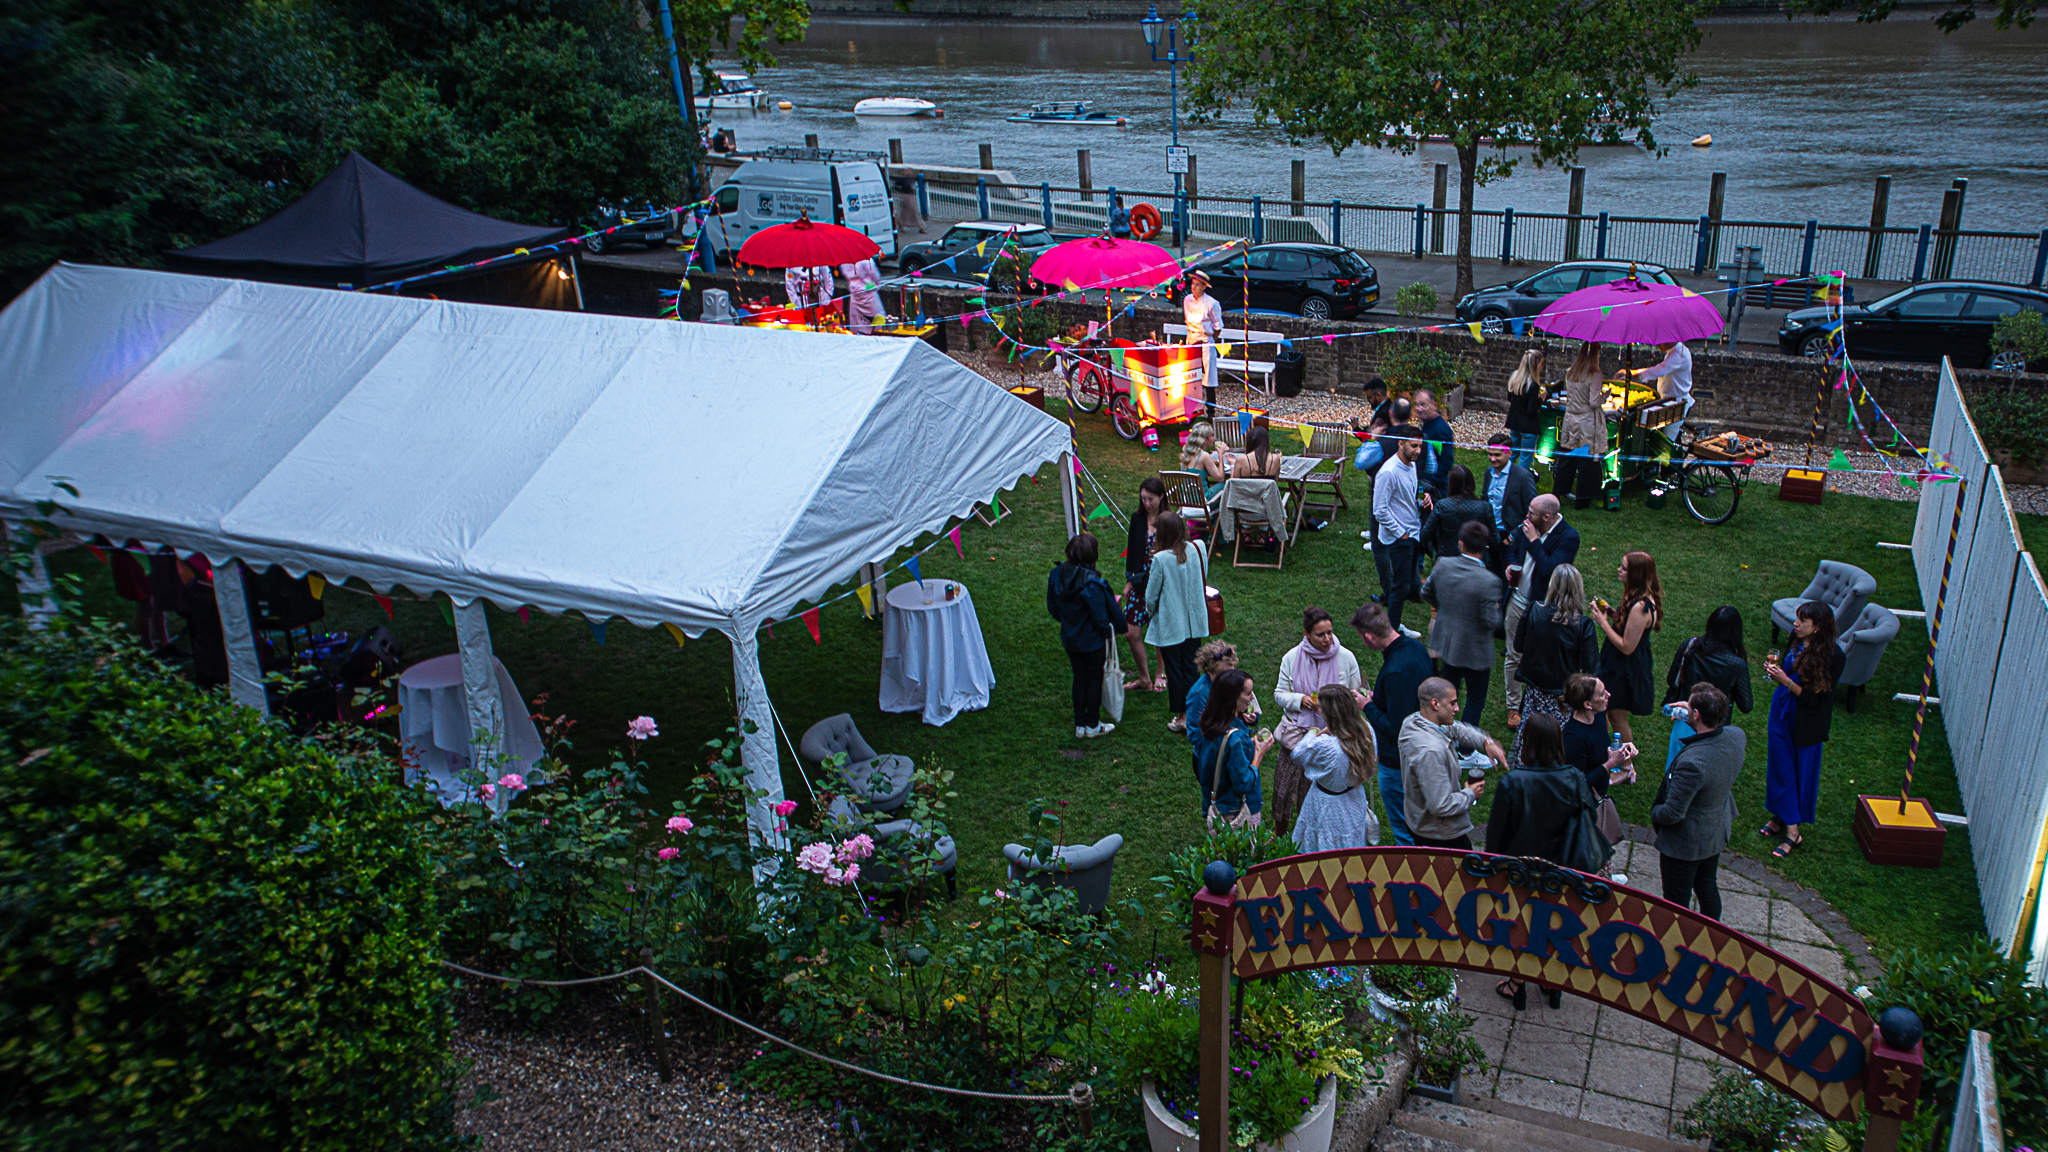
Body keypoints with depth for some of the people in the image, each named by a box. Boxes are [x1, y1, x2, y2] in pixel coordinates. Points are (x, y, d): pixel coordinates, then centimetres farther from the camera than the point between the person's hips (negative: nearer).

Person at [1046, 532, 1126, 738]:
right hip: (1092, 640, -6)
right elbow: (1100, 616, -22)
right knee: (1094, 679, 14)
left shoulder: (1057, 574, -10)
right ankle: (1092, 725, 26)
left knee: (1079, 677, 20)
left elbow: (1052, 606, 4)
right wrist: (1109, 633, -4)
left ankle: (1080, 725, 29)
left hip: (1069, 638, 6)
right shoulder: (1091, 583, -31)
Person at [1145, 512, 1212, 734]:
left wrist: (1153, 611, 11)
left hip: (1170, 625, -4)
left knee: (1174, 670, 10)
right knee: (1190, 667, 17)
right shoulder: (1199, 549, -10)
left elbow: (1151, 596, -10)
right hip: (1195, 622, 4)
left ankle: (1180, 717, 19)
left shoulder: (1161, 559, -22)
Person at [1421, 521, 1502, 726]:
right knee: (1475, 700, 16)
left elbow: (1426, 593, 3)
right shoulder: (1489, 582, -29)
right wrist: (1496, 608, -2)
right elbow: (1491, 622, -24)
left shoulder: (1443, 565, -13)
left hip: (1446, 642, 6)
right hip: (1475, 651, -6)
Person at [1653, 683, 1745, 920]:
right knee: (1707, 887, 29)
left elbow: (1672, 814, -29)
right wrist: (1691, 719, 5)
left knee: (1677, 901, 14)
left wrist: (1654, 813, -9)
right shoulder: (1738, 736, -18)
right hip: (1718, 831, 8)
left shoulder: (1691, 763, -41)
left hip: (1684, 844, -8)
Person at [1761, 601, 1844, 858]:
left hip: (1806, 723, -6)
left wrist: (1785, 681, -29)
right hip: (1782, 714, 6)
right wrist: (1774, 668, -9)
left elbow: (1815, 698, -22)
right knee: (1780, 767, 15)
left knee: (1803, 773, 8)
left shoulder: (1832, 656, -24)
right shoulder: (1797, 642, -6)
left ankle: (1794, 832, 20)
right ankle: (1781, 818, 32)